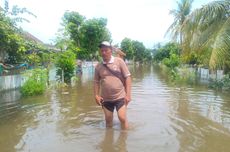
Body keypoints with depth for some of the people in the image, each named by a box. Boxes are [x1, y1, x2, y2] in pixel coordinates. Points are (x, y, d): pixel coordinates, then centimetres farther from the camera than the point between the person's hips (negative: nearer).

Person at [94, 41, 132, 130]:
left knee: (122, 118, -4)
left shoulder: (119, 61, -7)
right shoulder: (98, 66, 1)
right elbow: (96, 82, 10)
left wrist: (128, 94, -11)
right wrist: (96, 95, 1)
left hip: (120, 96, -3)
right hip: (106, 98, 3)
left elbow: (127, 77, -6)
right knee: (108, 120, 14)